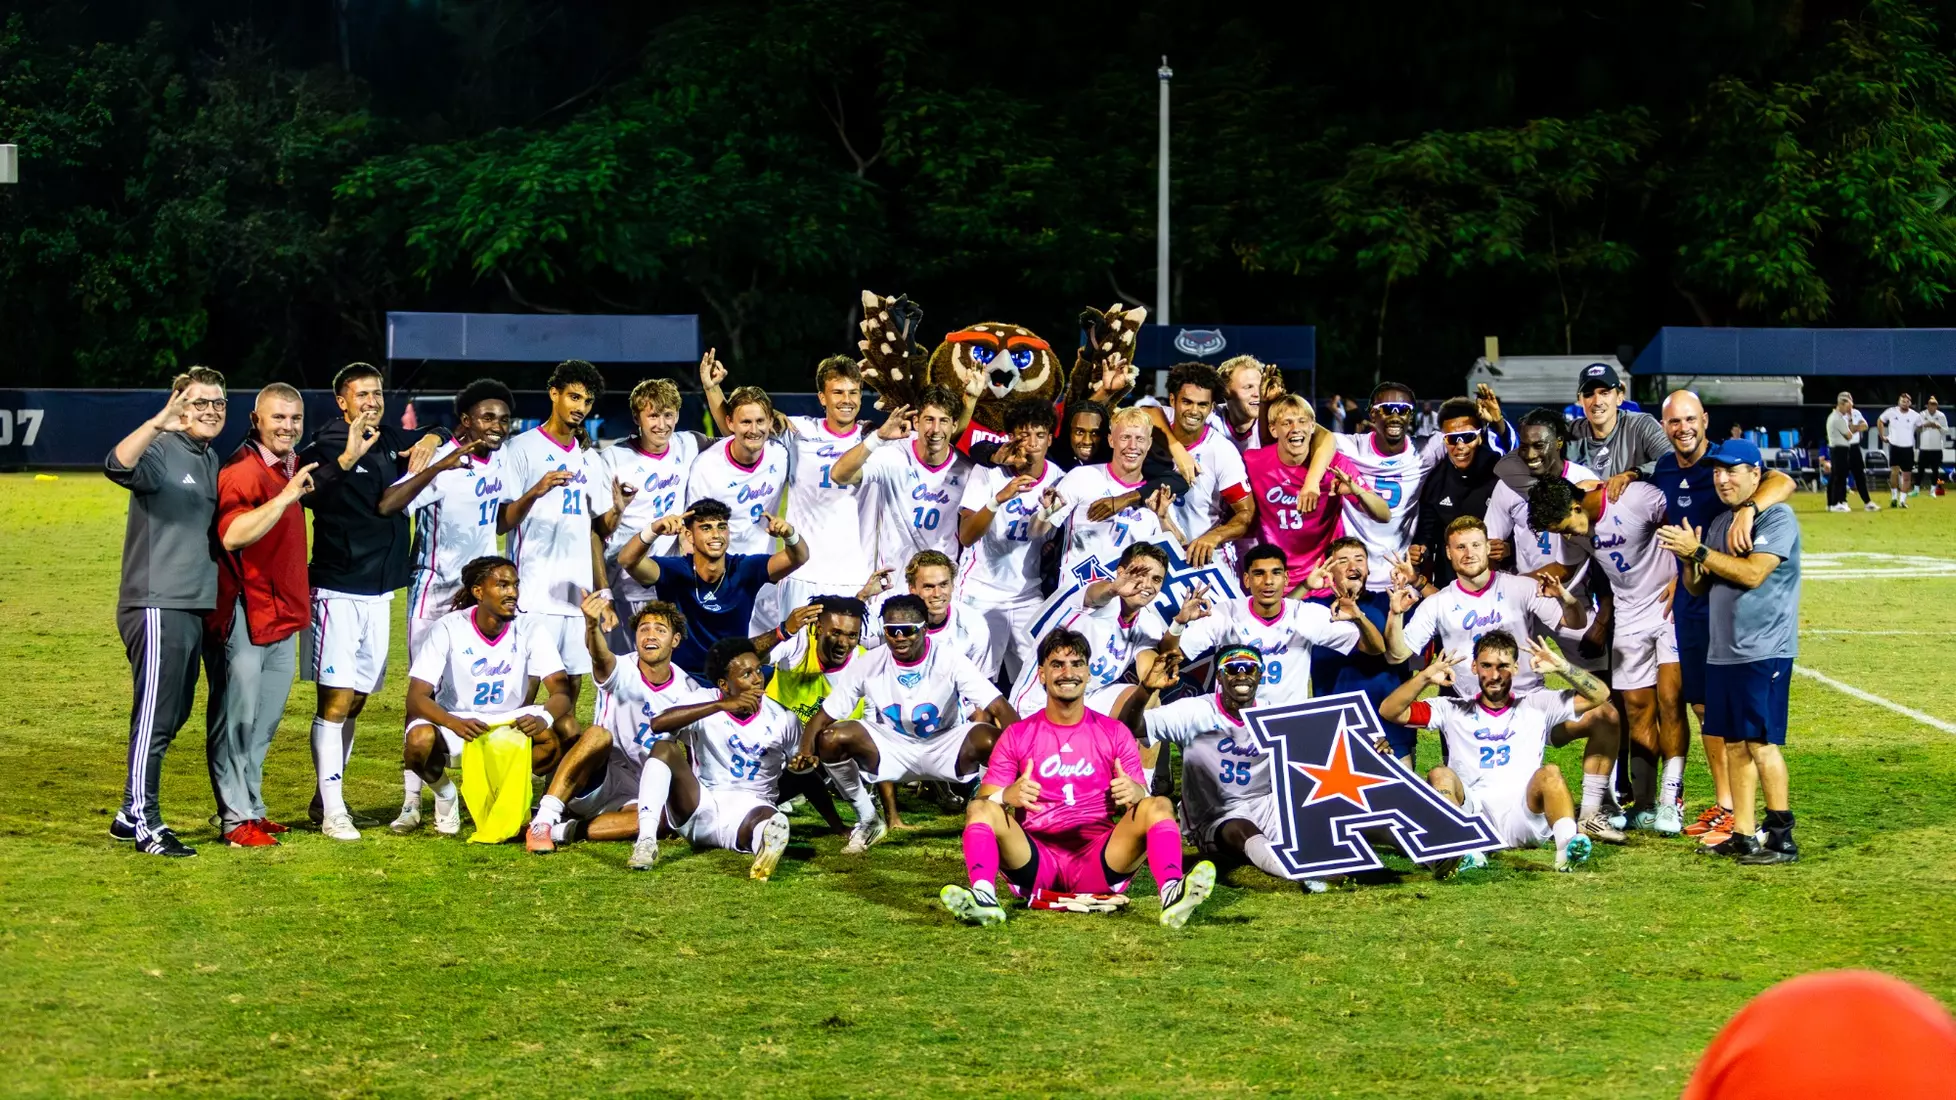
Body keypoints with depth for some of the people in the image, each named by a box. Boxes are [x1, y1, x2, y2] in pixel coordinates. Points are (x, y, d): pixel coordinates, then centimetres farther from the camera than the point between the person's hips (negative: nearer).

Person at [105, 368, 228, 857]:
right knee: (155, 718, -5)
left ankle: (131, 815, 24)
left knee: (173, 718, 15)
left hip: (194, 609, 9)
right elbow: (118, 466, -35)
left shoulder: (211, 460, 16)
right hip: (158, 607, -9)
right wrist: (159, 423, -48)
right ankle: (145, 824, 1)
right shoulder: (160, 452, -12)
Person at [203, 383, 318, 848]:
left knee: (265, 722, 16)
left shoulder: (290, 466, 11)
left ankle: (251, 807, 26)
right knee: (236, 718, -3)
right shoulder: (243, 471, -16)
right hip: (244, 615, -9)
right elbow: (232, 534, -32)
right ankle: (236, 820, 1)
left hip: (283, 615, 9)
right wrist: (286, 497, -35)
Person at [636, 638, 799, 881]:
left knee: (774, 820, -37)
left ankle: (767, 851, -74)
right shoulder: (706, 702, -3)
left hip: (748, 811, -1)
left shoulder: (783, 720, 3)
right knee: (664, 747, -23)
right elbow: (658, 723, -22)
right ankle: (646, 841, -36)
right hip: (700, 804, 1)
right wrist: (721, 705, -29)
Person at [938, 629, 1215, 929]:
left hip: (1099, 864, 0)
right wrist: (1006, 796, -22)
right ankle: (982, 896, -50)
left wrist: (1136, 793, -20)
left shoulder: (1115, 732, 12)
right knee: (980, 807, -24)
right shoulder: (1017, 735, 10)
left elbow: (1138, 798, 7)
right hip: (1034, 861, 0)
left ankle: (1172, 894, -47)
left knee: (1159, 805, -21)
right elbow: (982, 801, 3)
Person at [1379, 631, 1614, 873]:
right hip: (1471, 813, 0)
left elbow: (1599, 695, 12)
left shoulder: (1537, 706, 20)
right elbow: (1389, 711, 11)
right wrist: (1425, 677, -4)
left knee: (1549, 773, -26)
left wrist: (1561, 666, -3)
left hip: (1523, 815, 0)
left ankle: (1567, 844, -53)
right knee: (1440, 775, -26)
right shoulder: (1454, 710, 19)